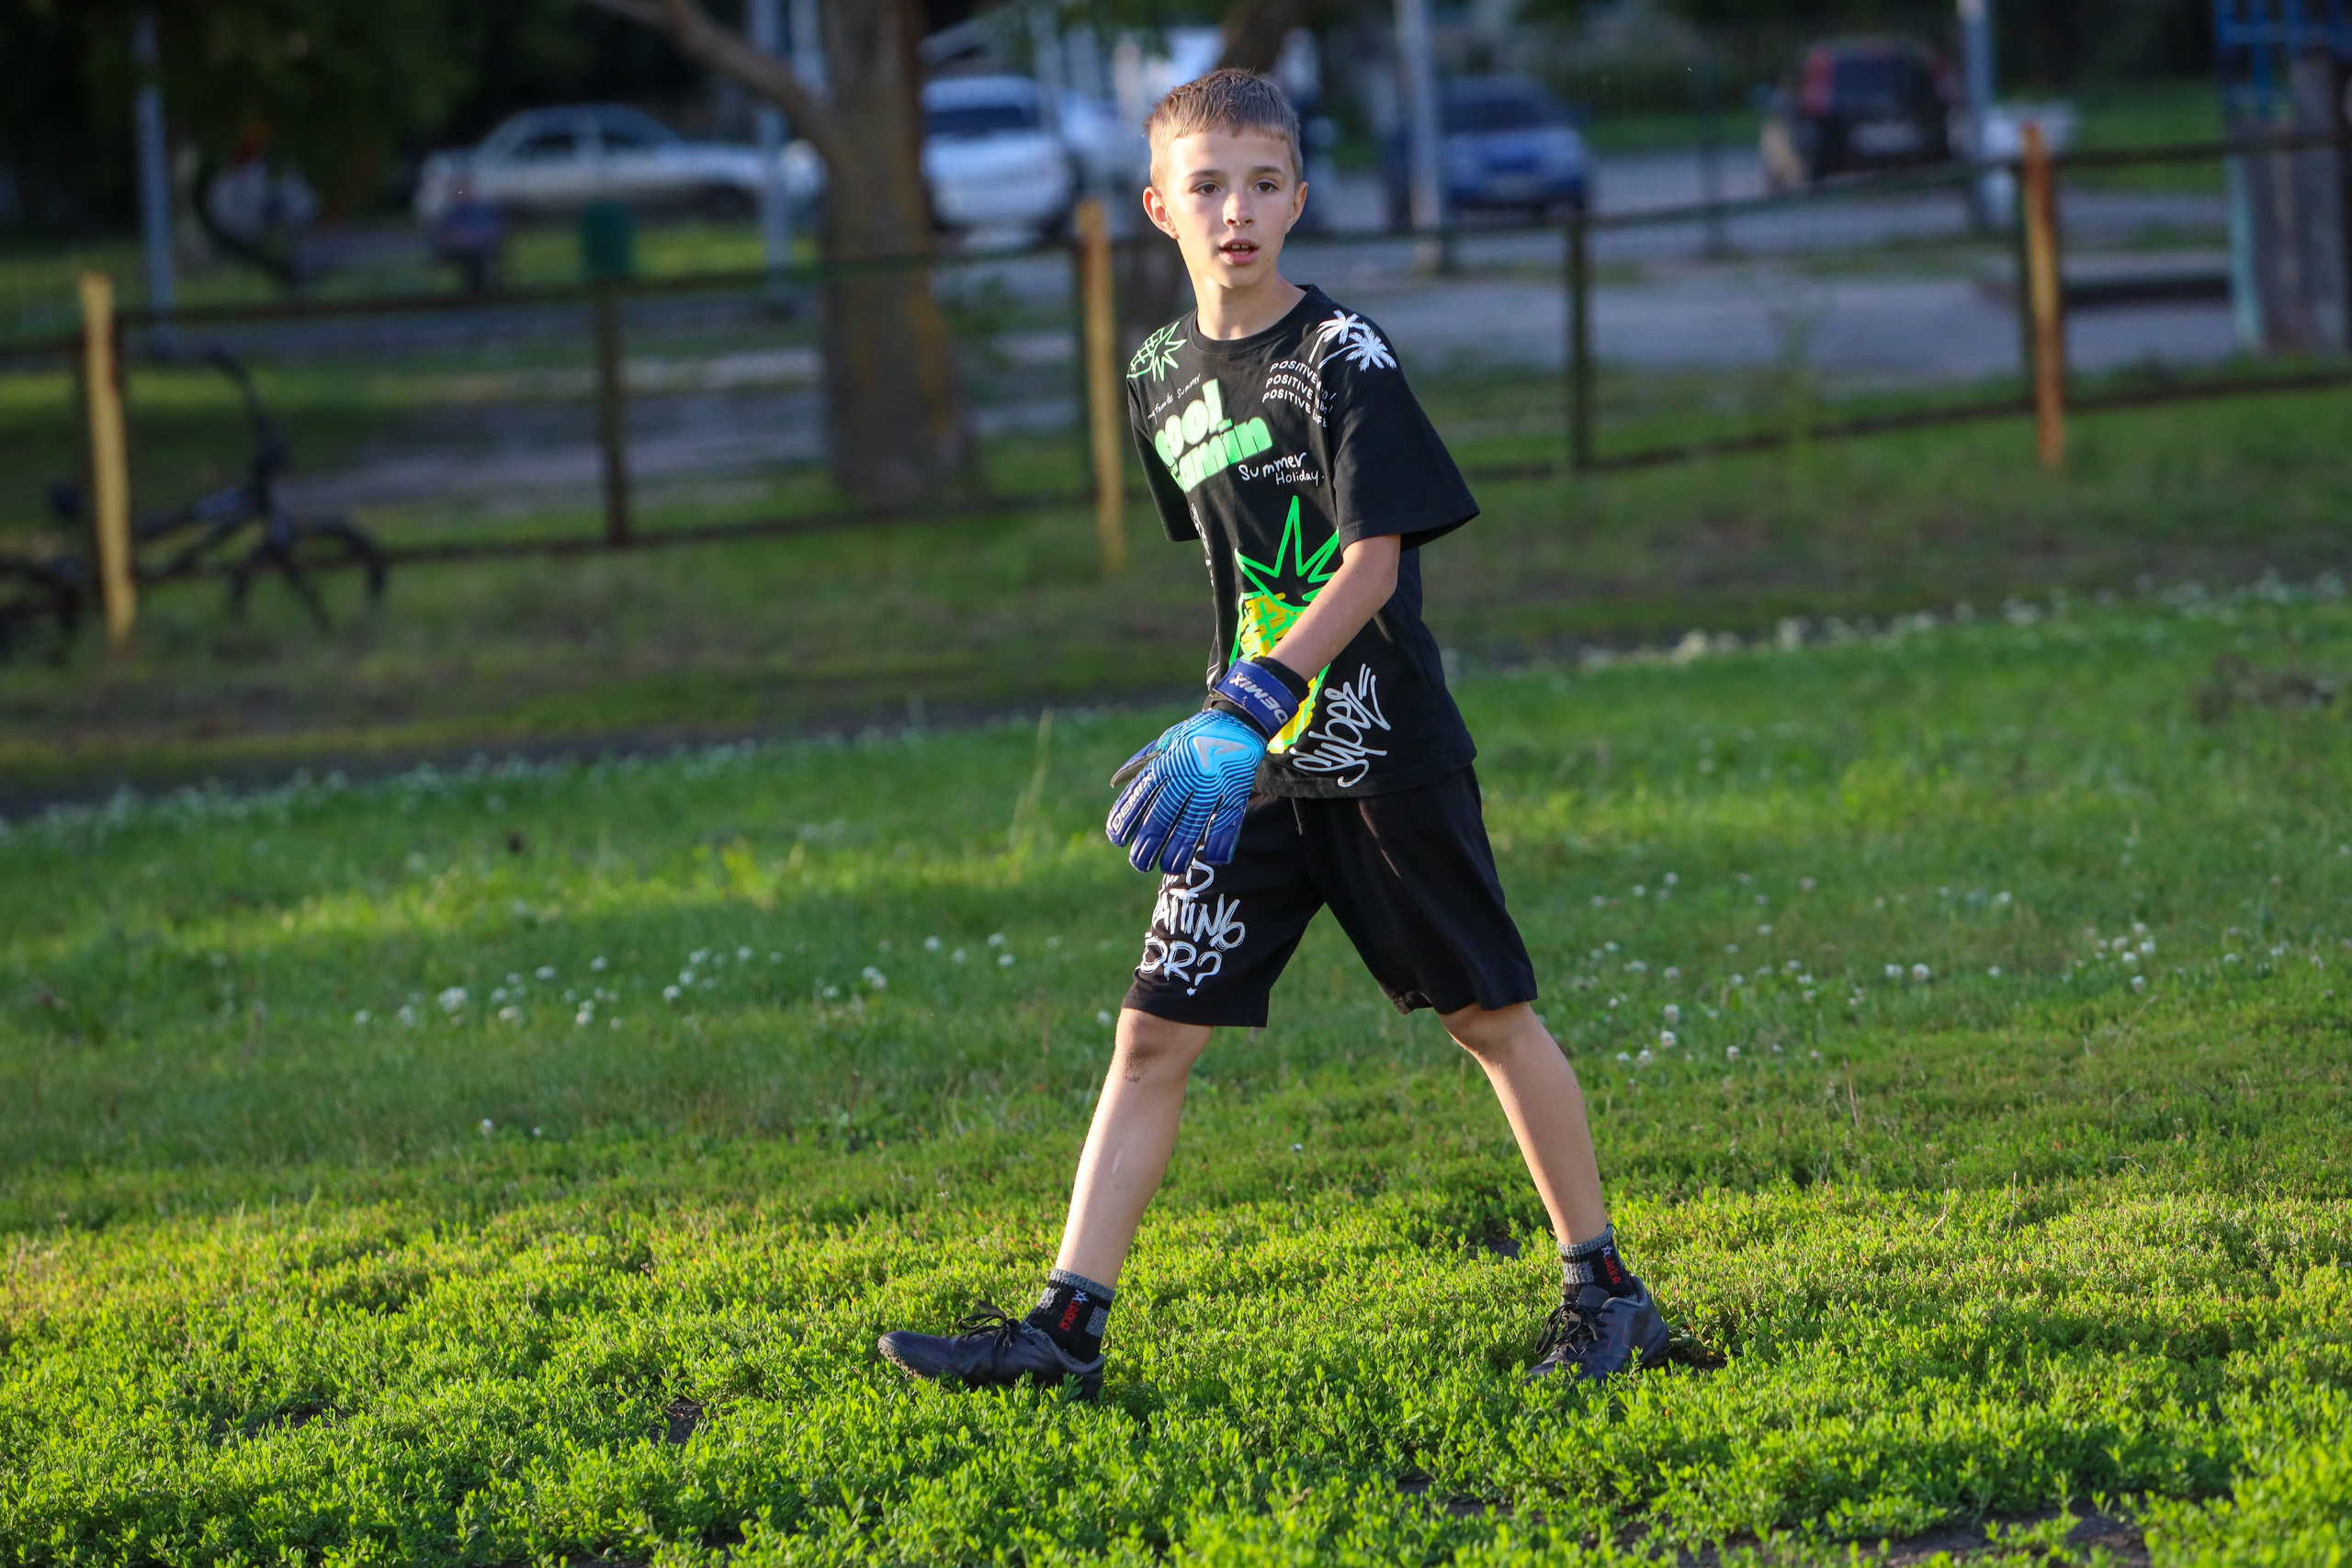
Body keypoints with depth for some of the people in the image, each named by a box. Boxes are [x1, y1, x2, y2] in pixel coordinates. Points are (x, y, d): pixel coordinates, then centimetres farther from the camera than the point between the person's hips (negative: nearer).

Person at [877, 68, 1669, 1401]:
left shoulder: (1345, 356, -11)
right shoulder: (1163, 376, 8)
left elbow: (1375, 559, -17)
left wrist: (1252, 707, -25)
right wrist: (1236, 718, 16)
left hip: (1383, 754, -5)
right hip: (1254, 770, 5)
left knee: (1492, 1014, 4)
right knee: (1155, 1034, 0)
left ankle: (1605, 1290, 16)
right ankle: (1068, 1326, 0)